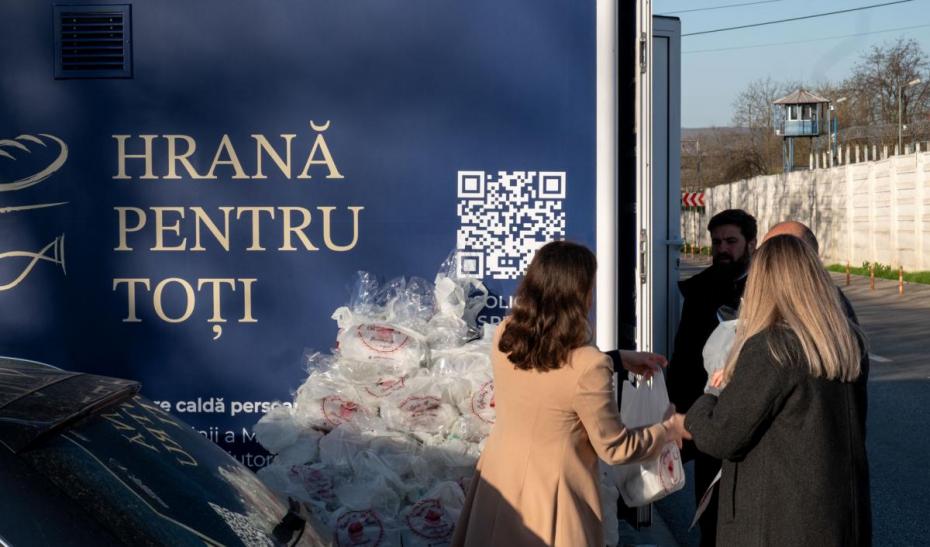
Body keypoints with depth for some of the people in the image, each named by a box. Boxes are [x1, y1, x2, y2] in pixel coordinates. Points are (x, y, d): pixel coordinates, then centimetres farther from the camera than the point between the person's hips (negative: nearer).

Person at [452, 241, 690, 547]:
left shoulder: (503, 337, -8)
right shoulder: (587, 367, -26)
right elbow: (615, 448, -13)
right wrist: (671, 429, 3)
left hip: (498, 483, 6)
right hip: (549, 497, -5)